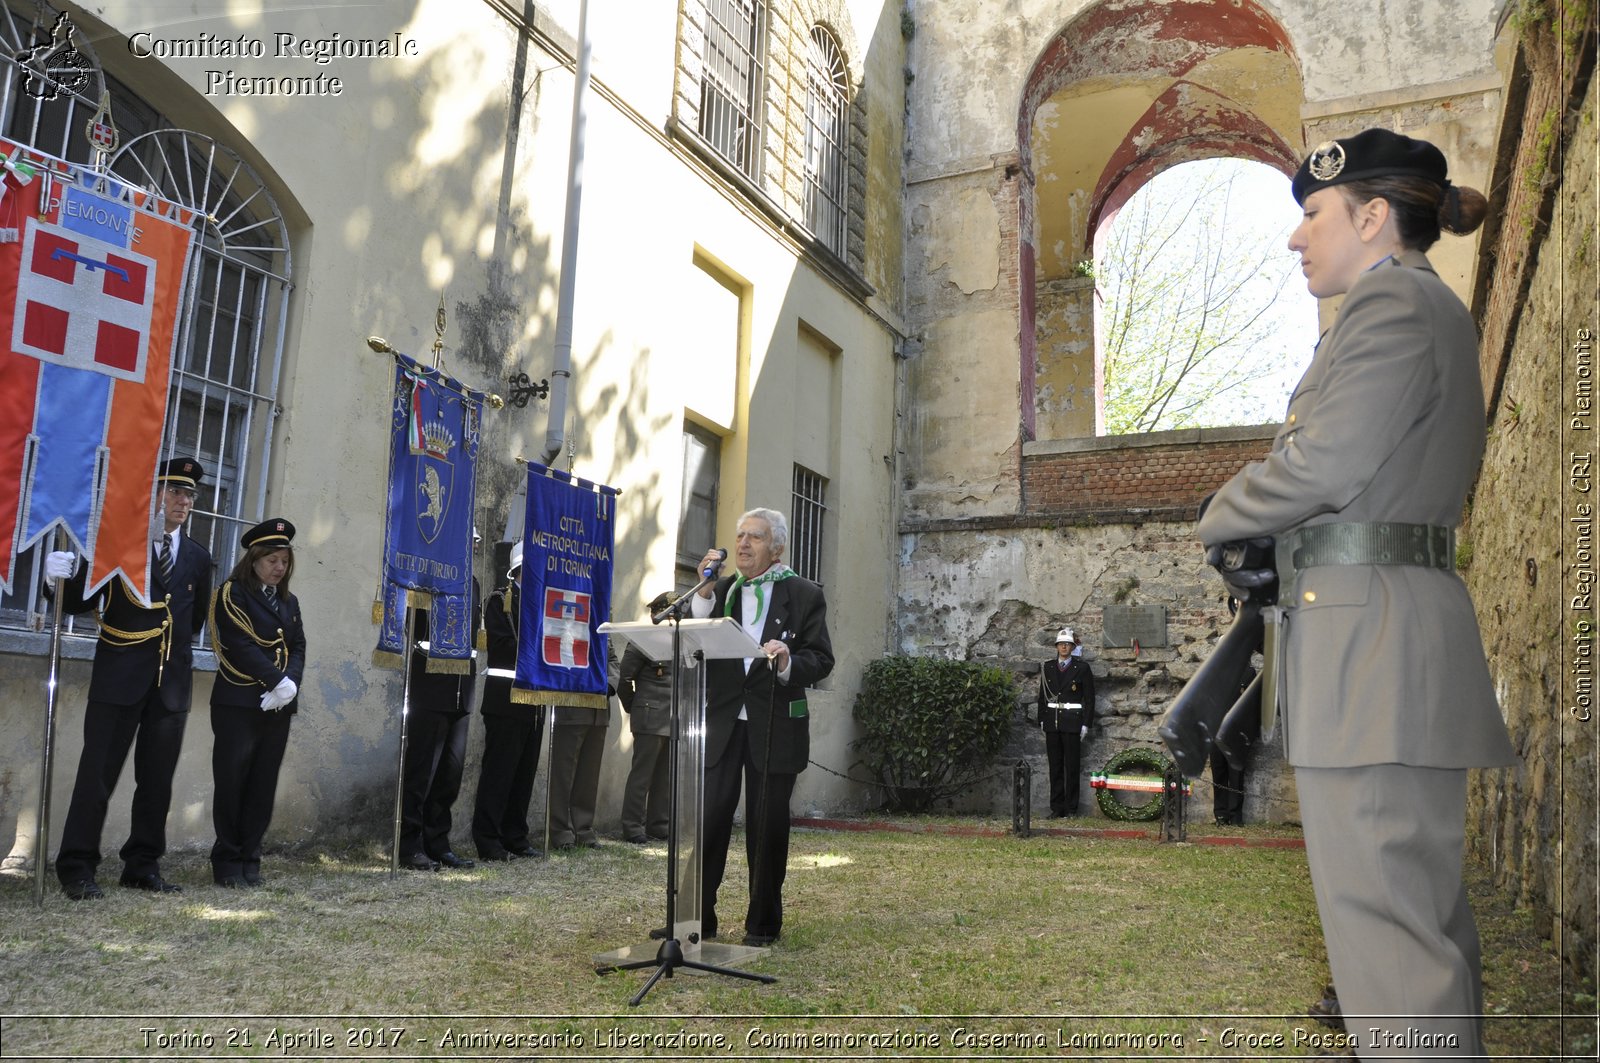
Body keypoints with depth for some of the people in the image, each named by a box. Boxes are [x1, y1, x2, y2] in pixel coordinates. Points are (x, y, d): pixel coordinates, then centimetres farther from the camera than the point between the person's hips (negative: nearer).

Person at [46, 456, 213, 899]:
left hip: (172, 680, 4)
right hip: (119, 676, -4)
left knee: (157, 777, 8)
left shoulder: (198, 557, 12)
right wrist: (65, 578, -20)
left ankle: (143, 866, 16)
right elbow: (82, 602, -2)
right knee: (98, 771, -3)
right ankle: (76, 868, 5)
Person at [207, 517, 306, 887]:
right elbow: (241, 645, -12)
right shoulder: (232, 594, -2)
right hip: (238, 703, -5)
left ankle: (250, 860, 13)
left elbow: (298, 647, 9)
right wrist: (277, 681, -17)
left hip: (278, 706, 5)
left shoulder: (288, 602, 18)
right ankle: (227, 861, 8)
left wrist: (290, 684, -10)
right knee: (232, 783, -1)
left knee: (263, 786, 6)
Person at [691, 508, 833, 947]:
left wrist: (788, 662, -24)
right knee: (707, 820, -1)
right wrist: (703, 592, -9)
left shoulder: (804, 595, 3)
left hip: (775, 726, -2)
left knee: (767, 827, 6)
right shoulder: (721, 591, 11)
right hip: (723, 723, 2)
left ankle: (763, 924, 19)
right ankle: (696, 918, 10)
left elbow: (821, 659, -3)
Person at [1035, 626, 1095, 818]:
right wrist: (1042, 720, 7)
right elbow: (1042, 696, 14)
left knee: (1072, 766, 0)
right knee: (1055, 766, 5)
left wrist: (1085, 724, -6)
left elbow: (1089, 698, 0)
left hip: (1072, 723, -3)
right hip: (1052, 722, 3)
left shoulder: (1082, 668, 1)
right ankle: (1056, 807, 9)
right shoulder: (1047, 667, 10)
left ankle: (1071, 808, 5)